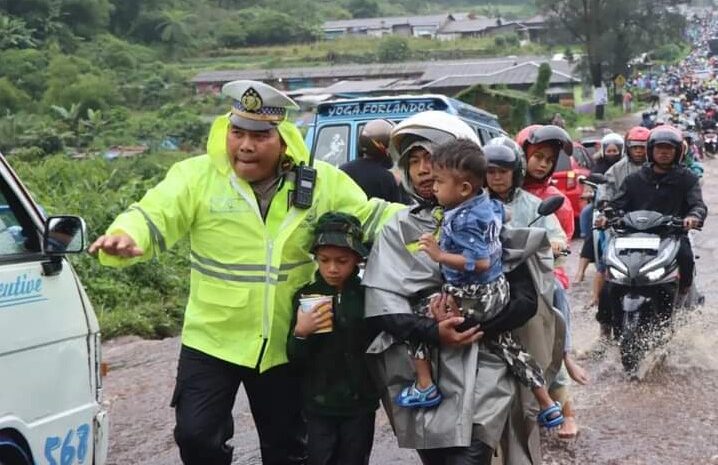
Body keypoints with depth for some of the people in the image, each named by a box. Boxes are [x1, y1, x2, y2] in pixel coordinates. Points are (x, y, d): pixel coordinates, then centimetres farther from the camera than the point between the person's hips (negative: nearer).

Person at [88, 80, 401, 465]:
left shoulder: (319, 182, -3)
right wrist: (124, 237, -39)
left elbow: (370, 218, 3)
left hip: (285, 344, 2)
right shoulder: (197, 176, -10)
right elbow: (152, 219, -17)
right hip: (211, 340, -2)